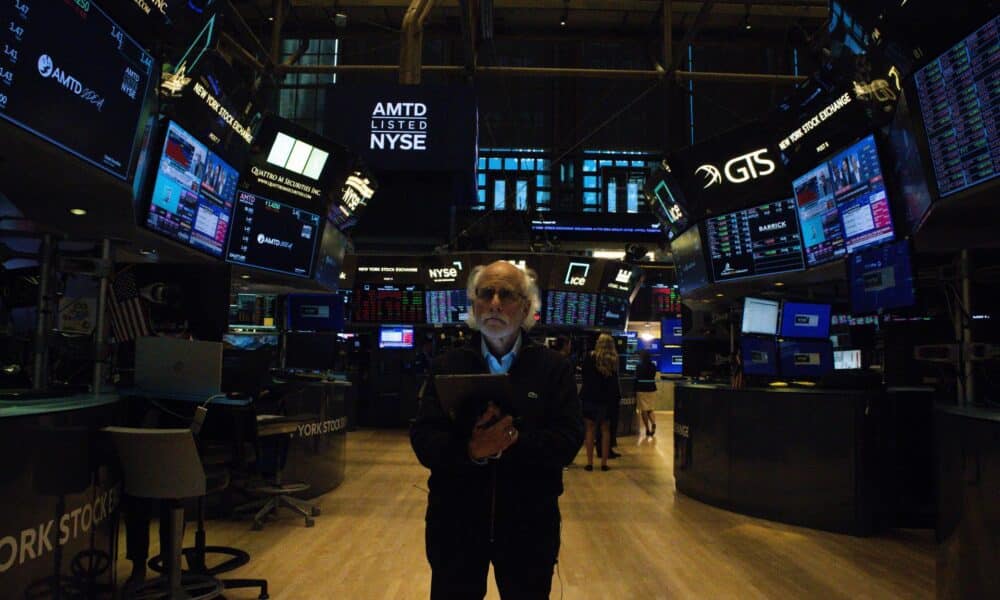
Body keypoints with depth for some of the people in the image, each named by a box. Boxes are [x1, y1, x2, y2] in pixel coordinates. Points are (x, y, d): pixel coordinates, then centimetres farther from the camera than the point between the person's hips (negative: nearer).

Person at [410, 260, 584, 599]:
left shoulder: (554, 367, -1)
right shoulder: (446, 366, 1)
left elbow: (569, 440, -9)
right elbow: (423, 441, -8)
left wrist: (514, 441, -26)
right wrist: (470, 450, -27)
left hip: (529, 526, 0)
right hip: (455, 523, 1)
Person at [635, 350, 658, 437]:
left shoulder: (639, 366, -11)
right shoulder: (653, 366, 4)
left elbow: (637, 379, -9)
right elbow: (653, 377, 12)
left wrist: (635, 390, 1)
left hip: (642, 390, -5)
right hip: (652, 389, 5)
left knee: (644, 410, 3)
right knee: (649, 409, 18)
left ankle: (648, 430, 2)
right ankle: (653, 423, -6)